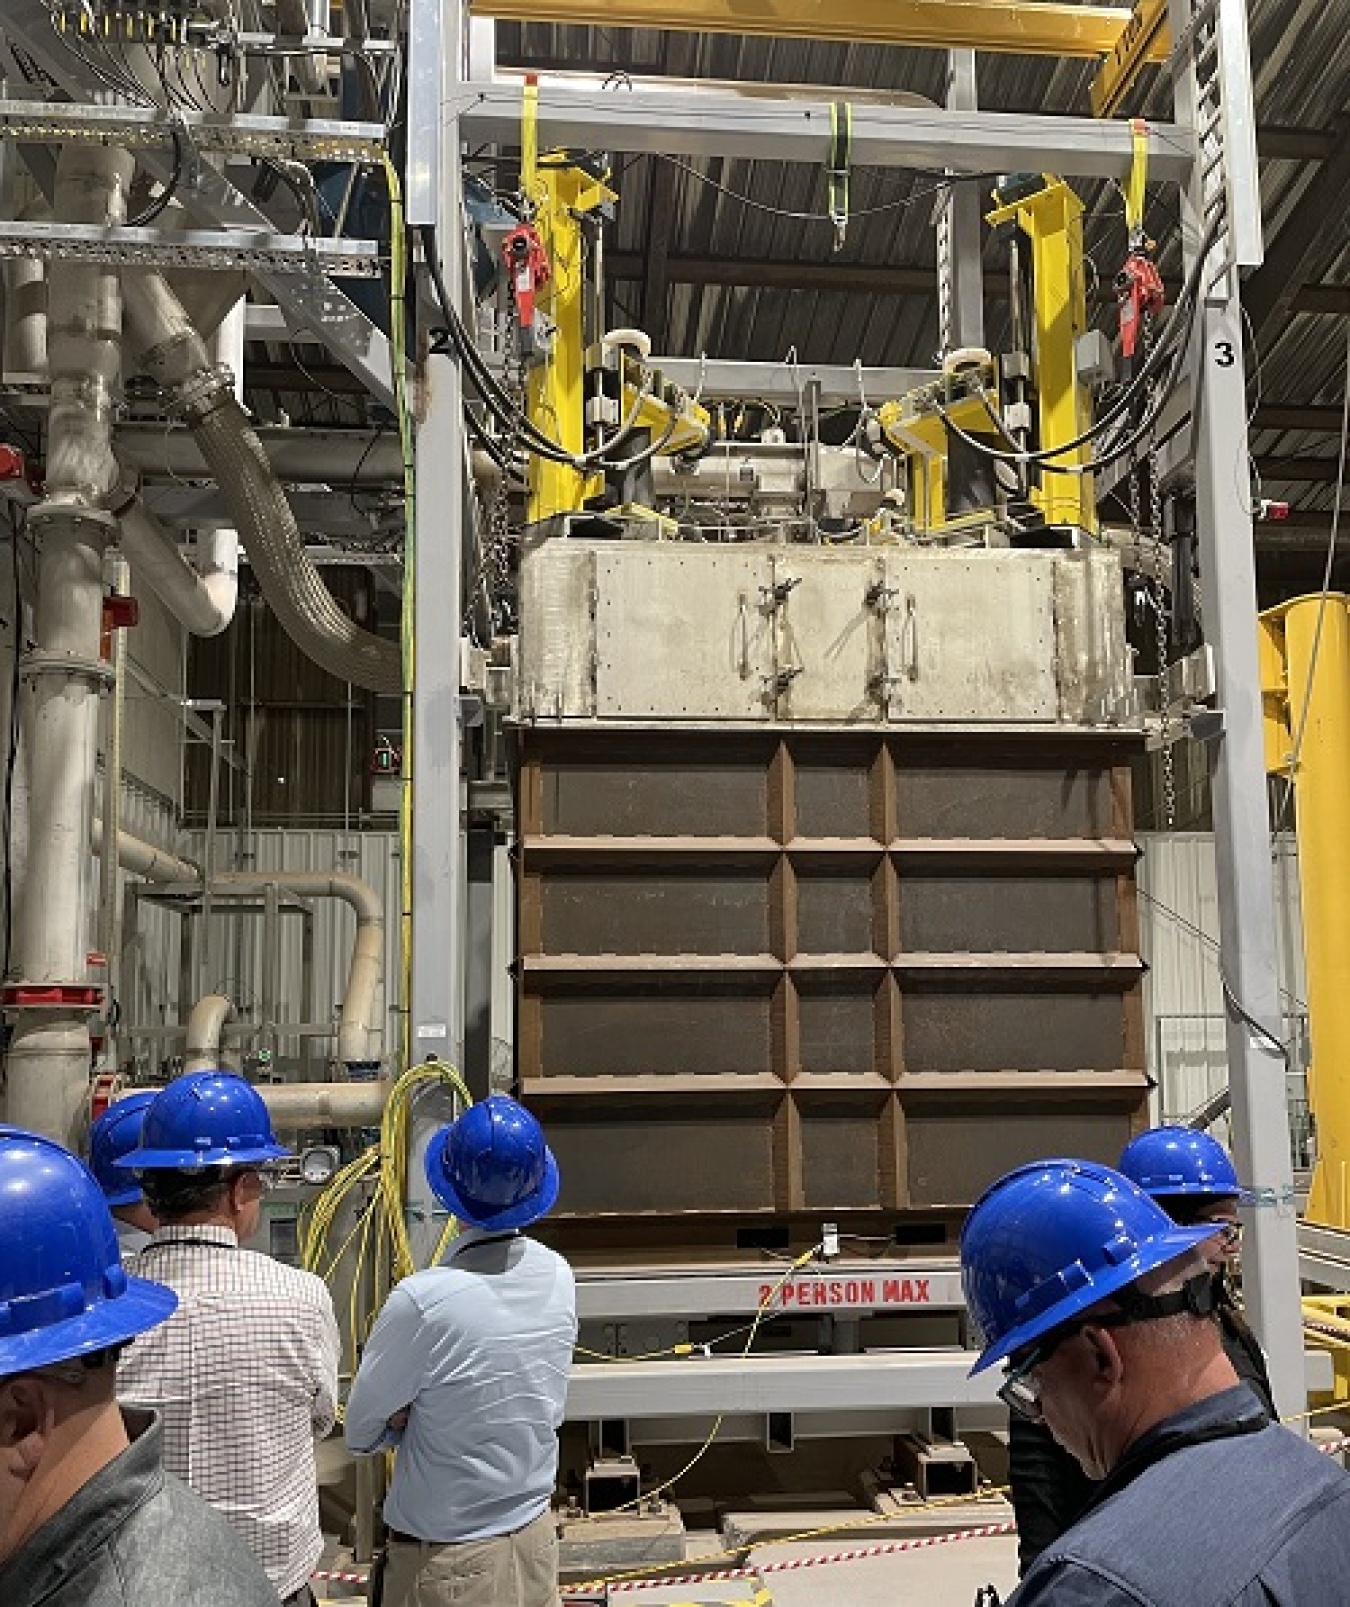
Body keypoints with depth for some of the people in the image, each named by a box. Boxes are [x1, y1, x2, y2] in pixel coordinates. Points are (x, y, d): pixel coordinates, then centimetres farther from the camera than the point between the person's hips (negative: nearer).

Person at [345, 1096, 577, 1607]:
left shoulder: (424, 1301, -28)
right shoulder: (558, 1276, -10)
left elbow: (360, 1434, -13)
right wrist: (433, 1415, -3)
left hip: (446, 1563, -5)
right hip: (537, 1540, 5)